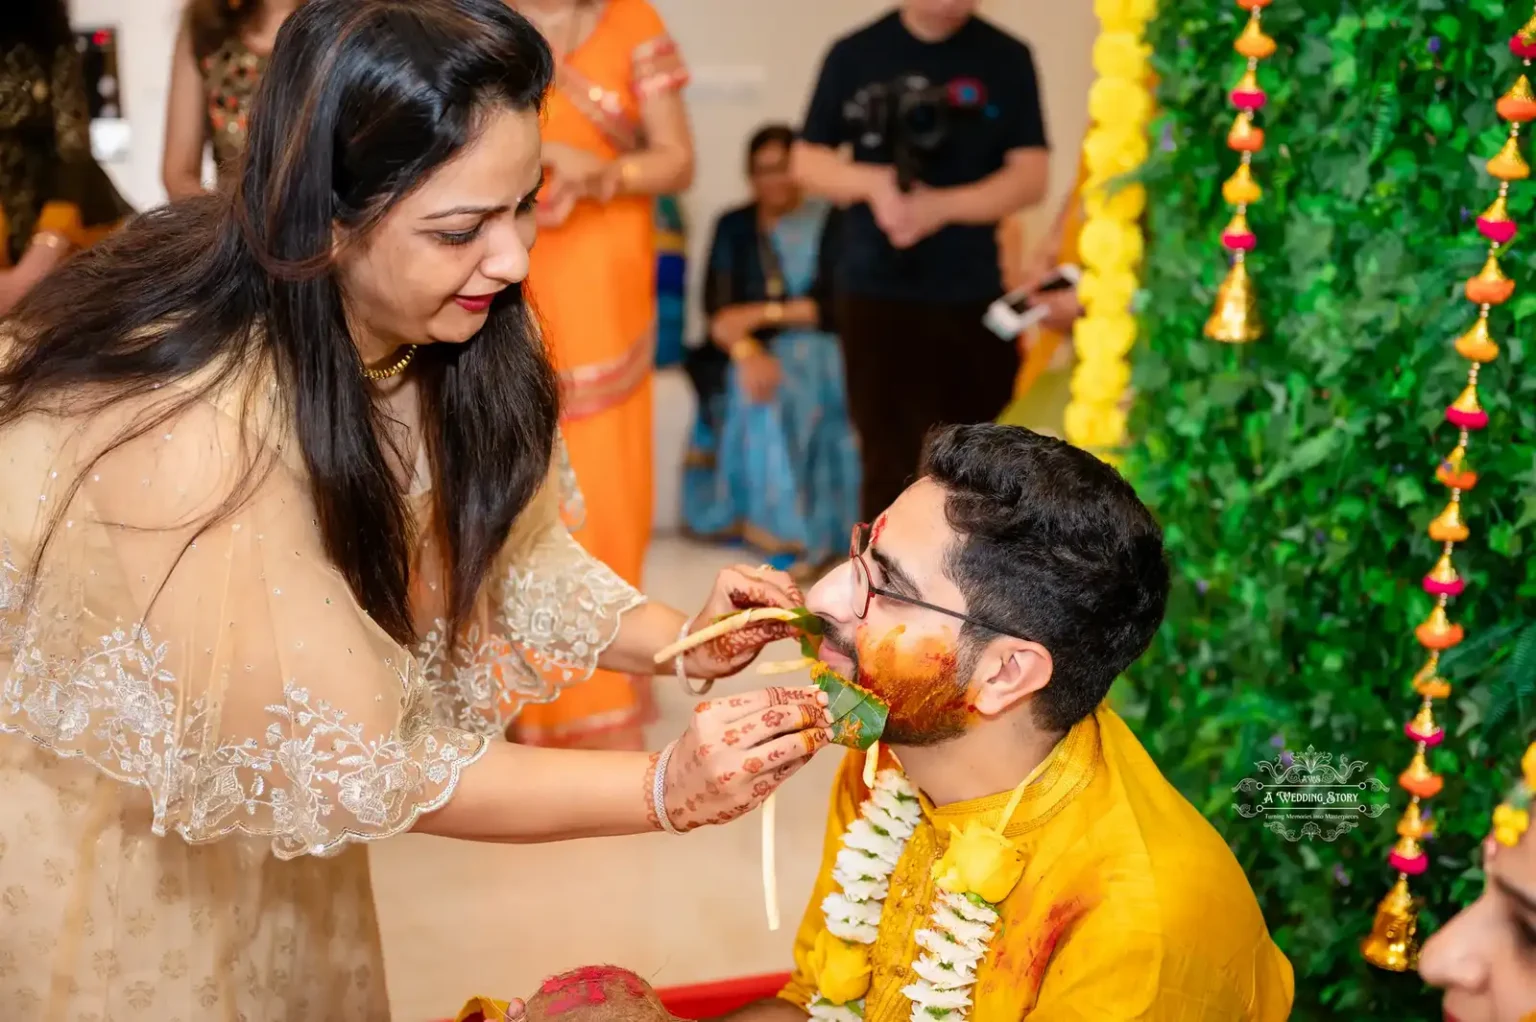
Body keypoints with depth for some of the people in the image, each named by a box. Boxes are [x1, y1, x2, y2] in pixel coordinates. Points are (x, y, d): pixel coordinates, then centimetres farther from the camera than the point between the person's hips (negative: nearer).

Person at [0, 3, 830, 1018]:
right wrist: (665, 790, -33)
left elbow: (490, 534, -5)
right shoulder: (199, 433, -39)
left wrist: (675, 642, -22)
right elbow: (354, 763, -30)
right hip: (83, 813, -6)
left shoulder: (428, 330, -19)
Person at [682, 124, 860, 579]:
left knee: (785, 387, -34)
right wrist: (746, 349, -23)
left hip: (815, 350, -1)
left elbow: (834, 304, -4)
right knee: (757, 389, -33)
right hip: (747, 352, 1)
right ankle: (787, 527, -30)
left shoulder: (830, 223, 8)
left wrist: (765, 313, -15)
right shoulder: (734, 227, 12)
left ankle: (773, 523, -31)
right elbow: (716, 308, -2)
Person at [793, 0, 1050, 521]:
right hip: (875, 289, 0)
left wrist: (941, 206, -18)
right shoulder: (855, 54, 4)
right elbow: (807, 160, 7)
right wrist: (874, 183, -13)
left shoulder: (1006, 58, 1)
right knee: (889, 459, 3)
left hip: (972, 294, 0)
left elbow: (1029, 176, -4)